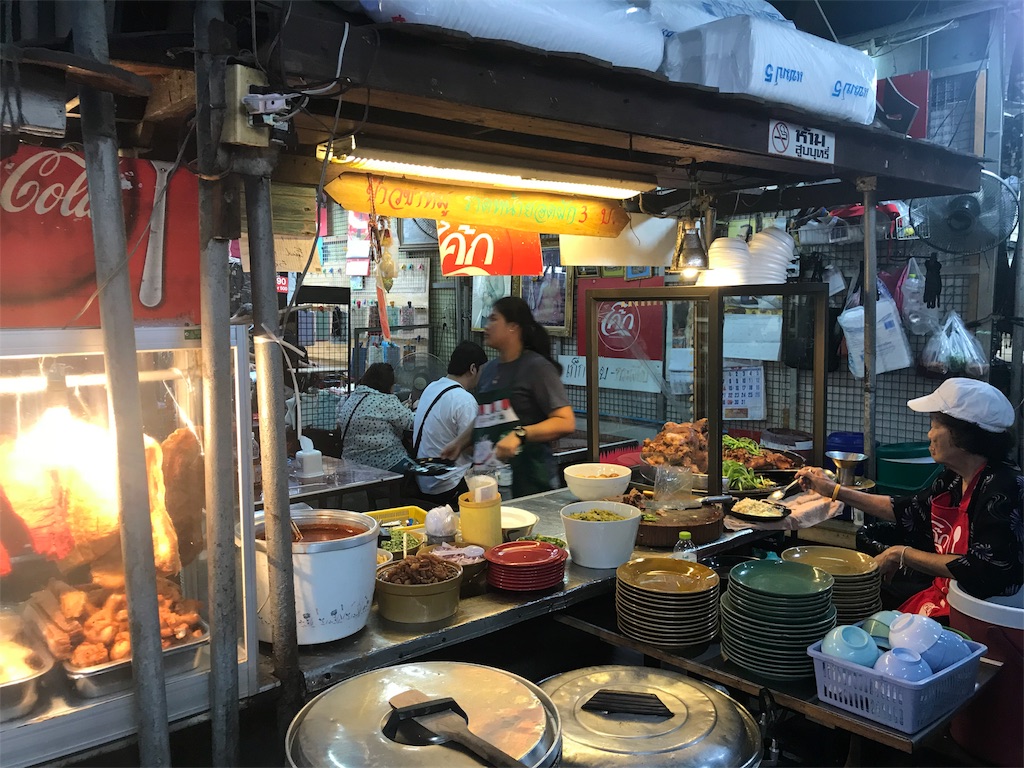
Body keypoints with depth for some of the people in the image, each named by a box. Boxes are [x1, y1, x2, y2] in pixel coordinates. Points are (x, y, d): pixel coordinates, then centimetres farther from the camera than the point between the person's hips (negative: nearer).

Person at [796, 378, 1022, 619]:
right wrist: (835, 490, 18)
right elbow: (908, 511, 21)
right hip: (940, 595, 7)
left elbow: (983, 570, -27)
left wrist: (902, 554, -18)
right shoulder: (954, 479, 5)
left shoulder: (1003, 486, -20)